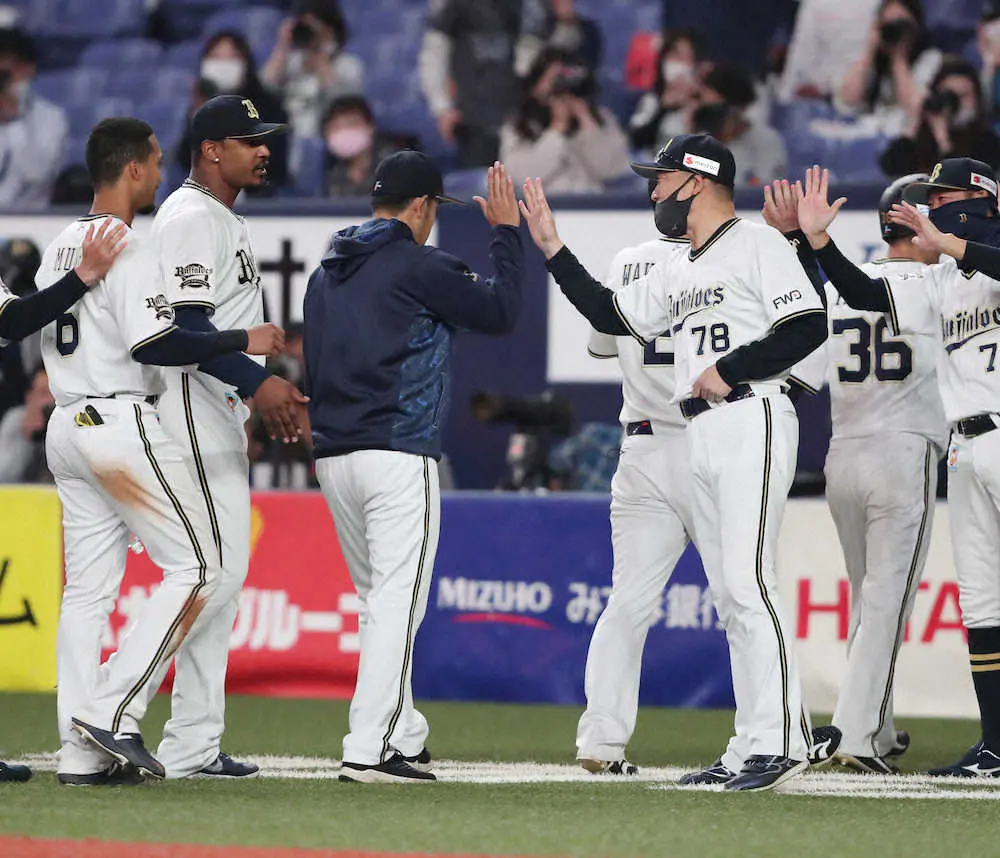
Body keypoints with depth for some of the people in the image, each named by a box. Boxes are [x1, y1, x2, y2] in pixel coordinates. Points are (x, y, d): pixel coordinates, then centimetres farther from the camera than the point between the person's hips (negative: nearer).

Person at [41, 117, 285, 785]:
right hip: (122, 424, -9)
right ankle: (115, 712, -12)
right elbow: (155, 344, -20)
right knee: (197, 568, -4)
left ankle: (82, 755, 3)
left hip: (66, 426, 9)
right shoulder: (128, 248, -12)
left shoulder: (60, 247, 15)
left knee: (87, 587, 7)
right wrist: (242, 341, -12)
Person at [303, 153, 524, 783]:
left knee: (381, 602, 17)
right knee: (397, 604, -8)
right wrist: (507, 232, 9)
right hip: (398, 454, -8)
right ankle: (370, 750, -14)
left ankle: (403, 736, 20)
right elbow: (502, 312, 0)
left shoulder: (326, 275, 16)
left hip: (331, 458, 8)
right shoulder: (420, 266, -8)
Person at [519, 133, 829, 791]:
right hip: (702, 436, 9)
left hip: (752, 422, -9)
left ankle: (782, 740, -19)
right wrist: (552, 248, 23)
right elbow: (610, 316, 26)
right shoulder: (678, 274, 21)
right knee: (731, 595, 6)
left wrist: (728, 372, -14)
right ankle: (751, 748, 6)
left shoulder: (758, 246, -6)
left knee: (748, 581, -16)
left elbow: (809, 326, -15)